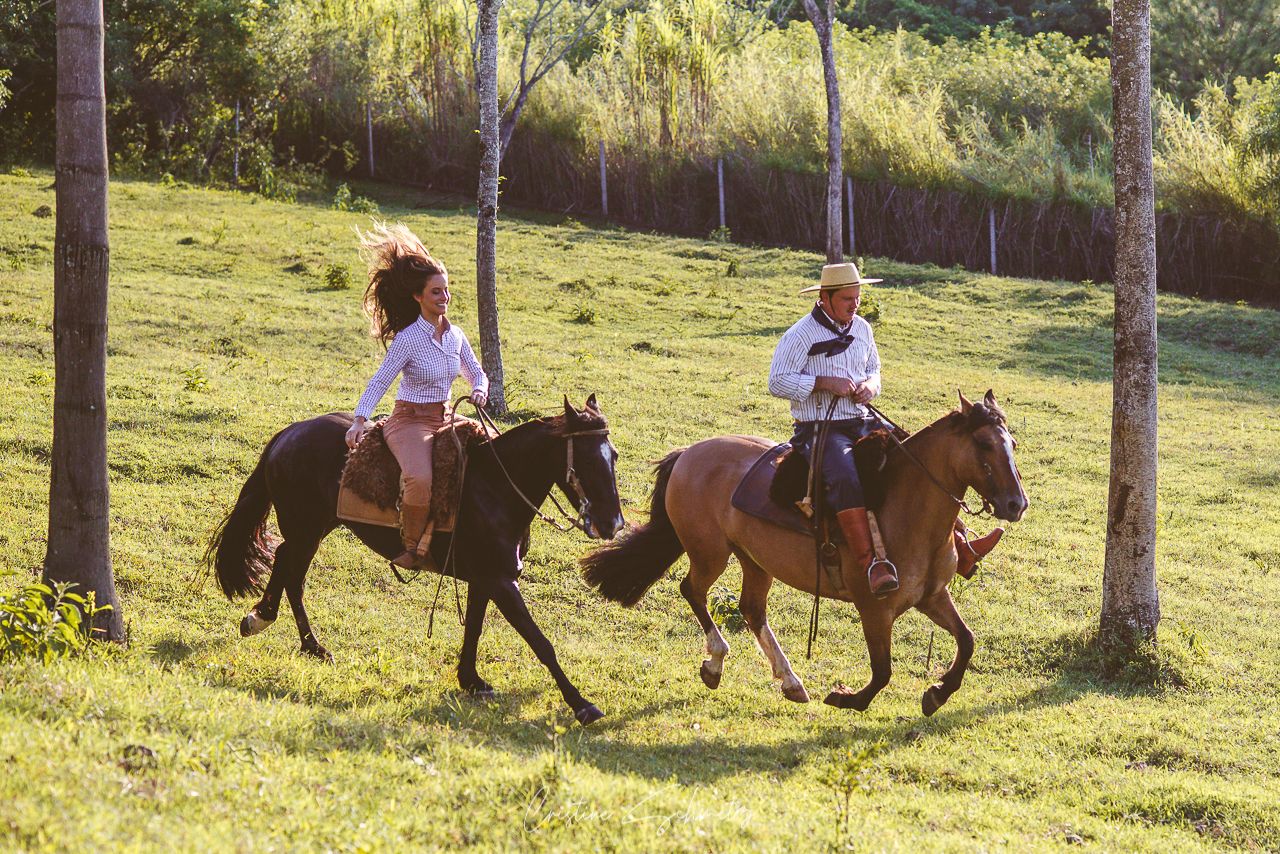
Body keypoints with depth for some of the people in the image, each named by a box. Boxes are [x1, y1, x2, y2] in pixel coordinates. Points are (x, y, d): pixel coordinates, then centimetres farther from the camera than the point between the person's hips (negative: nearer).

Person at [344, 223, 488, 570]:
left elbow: (477, 373, 19)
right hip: (409, 421, -7)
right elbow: (379, 383, -14)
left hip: (443, 420, 7)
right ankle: (412, 547, -14)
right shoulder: (407, 339, -12)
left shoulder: (455, 336, 7)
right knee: (421, 479, -34)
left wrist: (480, 390, -4)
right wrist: (360, 420, -28)